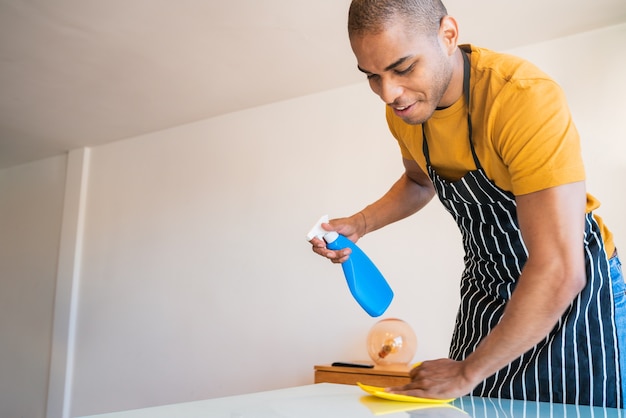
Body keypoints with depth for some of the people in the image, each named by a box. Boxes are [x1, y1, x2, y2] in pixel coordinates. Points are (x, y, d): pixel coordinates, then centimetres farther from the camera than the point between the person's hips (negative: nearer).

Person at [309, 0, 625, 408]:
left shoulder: (527, 98, -30)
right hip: (485, 290, 6)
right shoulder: (403, 107, -8)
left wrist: (468, 372, -23)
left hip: (574, 286, -5)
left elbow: (558, 273, -32)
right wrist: (358, 225, -2)